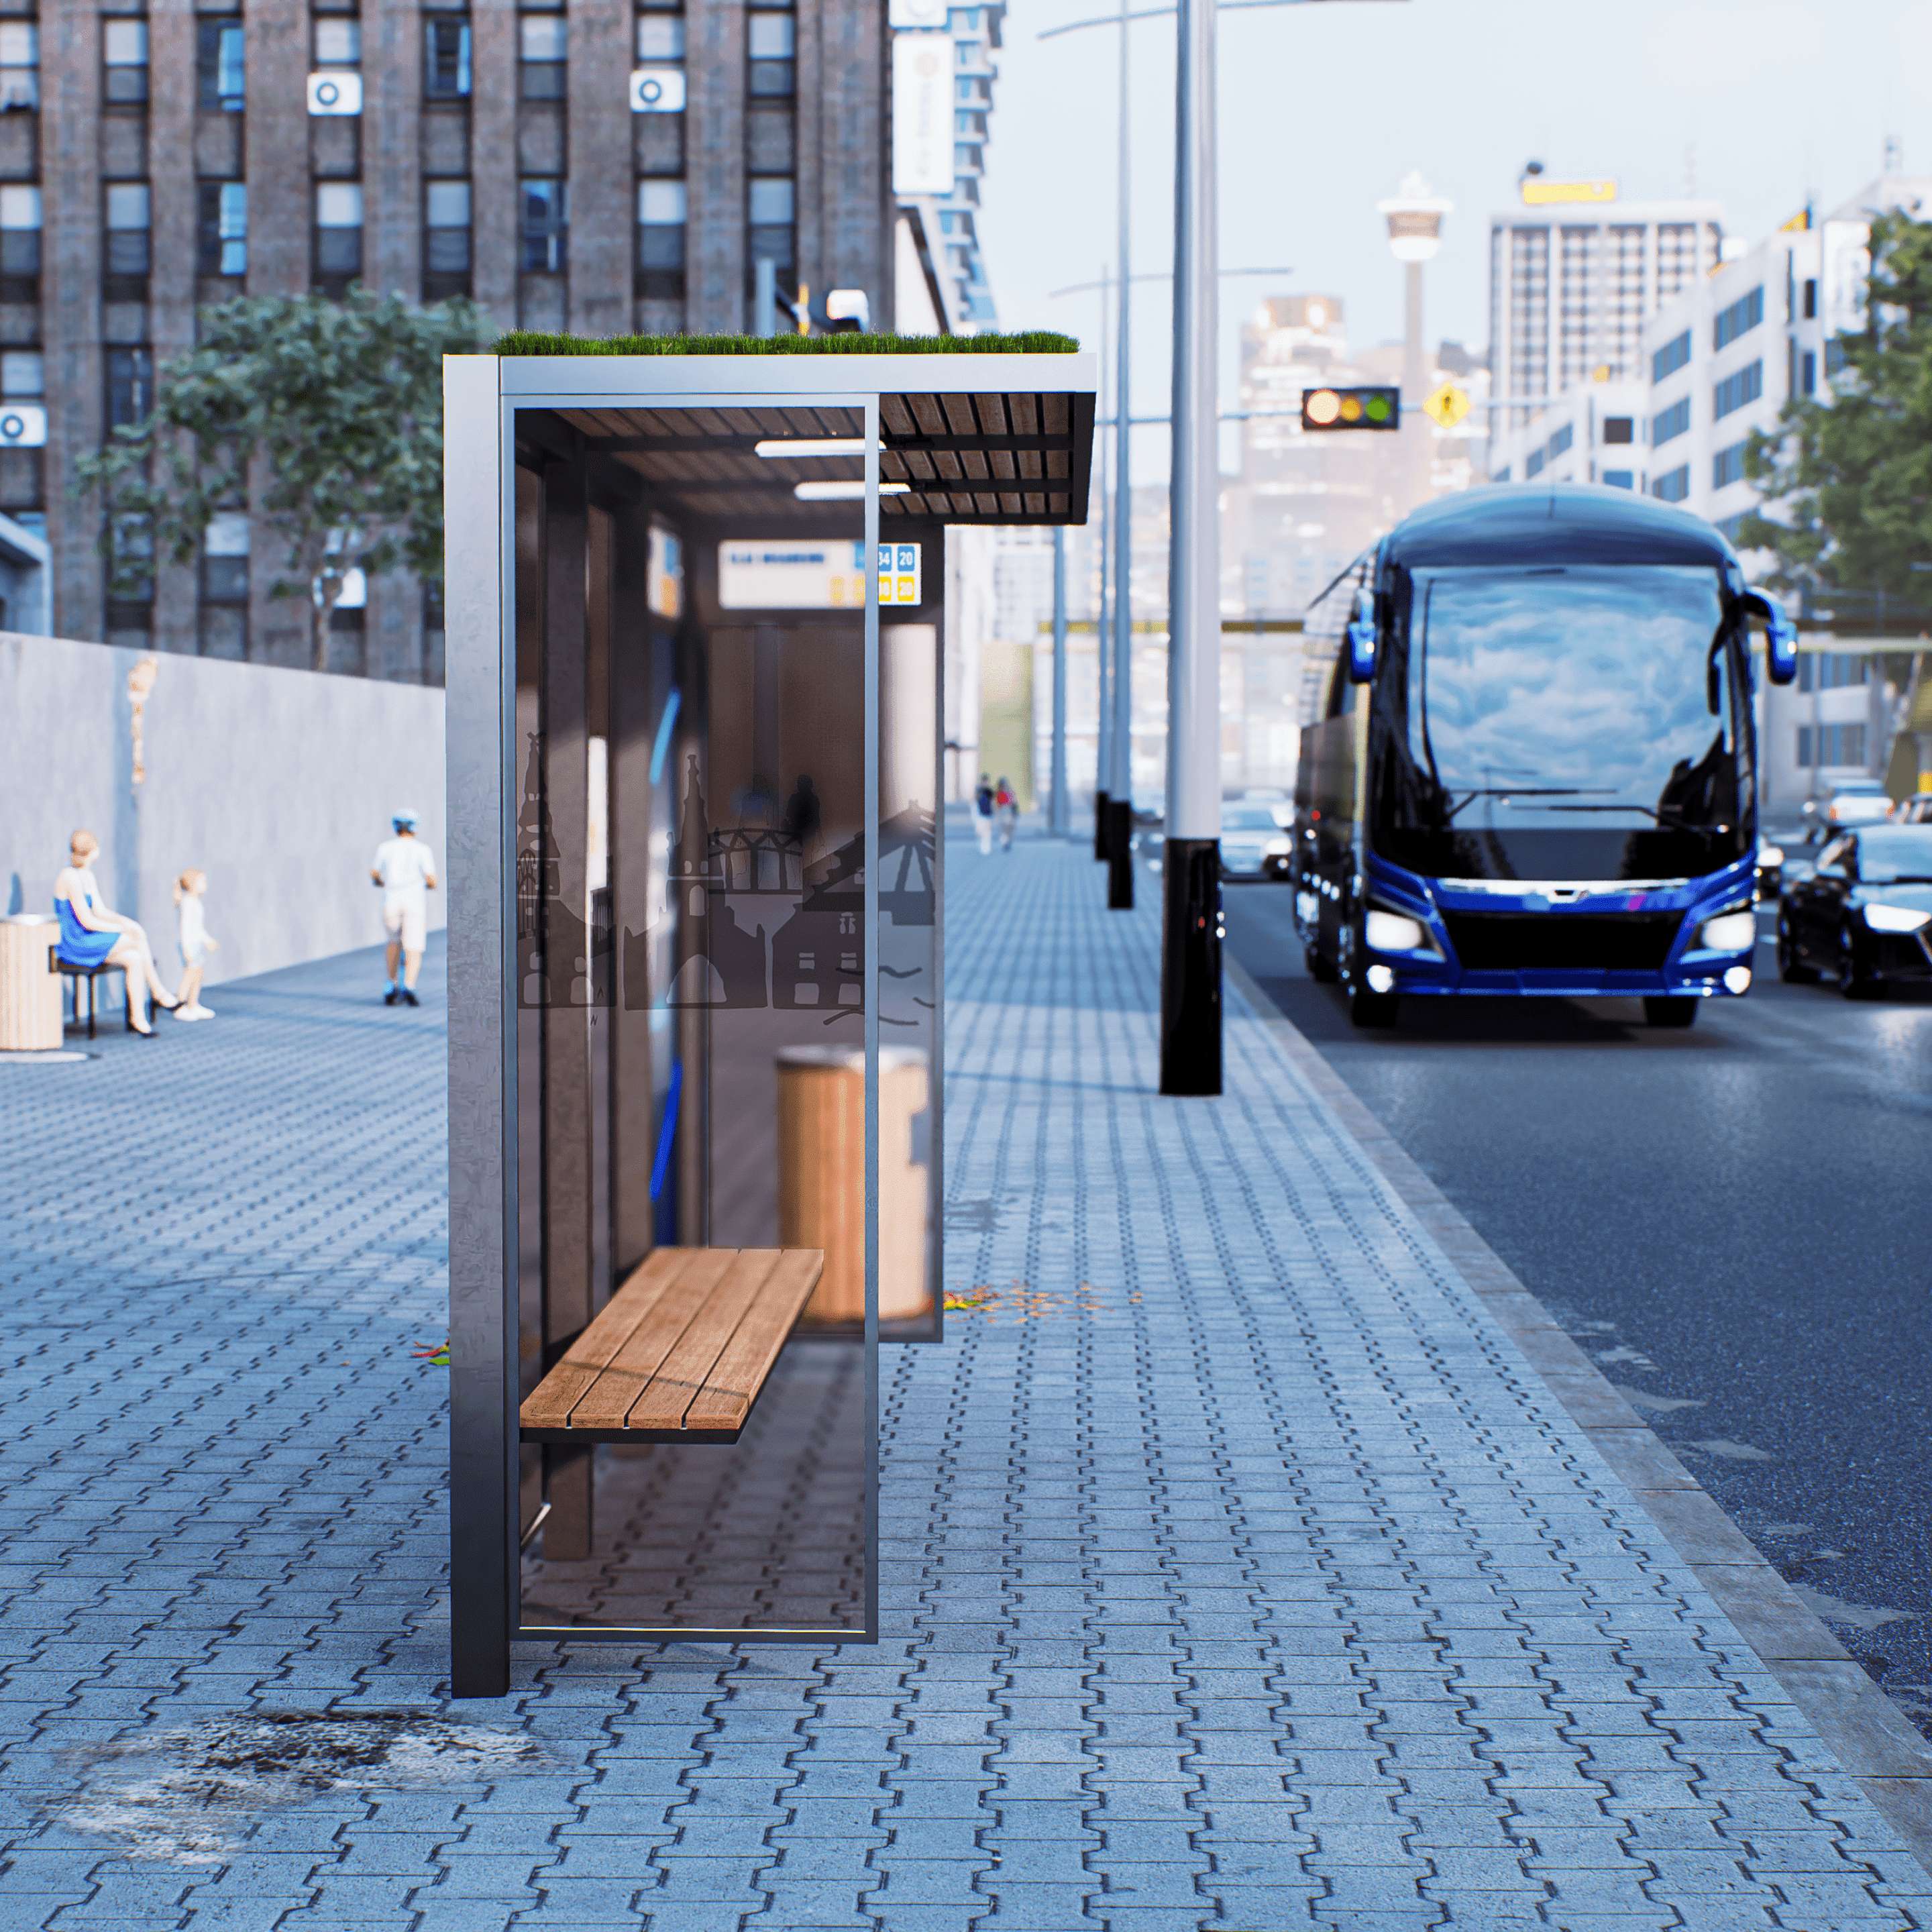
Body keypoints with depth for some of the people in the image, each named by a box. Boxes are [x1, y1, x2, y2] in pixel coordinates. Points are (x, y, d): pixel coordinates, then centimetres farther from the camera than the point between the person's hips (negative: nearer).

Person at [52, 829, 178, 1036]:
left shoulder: (88, 876, 14)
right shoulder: (71, 877, -17)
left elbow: (100, 911, 14)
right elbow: (87, 921, -19)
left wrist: (126, 921, -6)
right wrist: (126, 930, -14)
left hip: (87, 941, 9)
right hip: (75, 945, -9)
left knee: (134, 958, -14)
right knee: (138, 938, -20)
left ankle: (138, 1017, -13)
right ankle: (158, 993, -10)